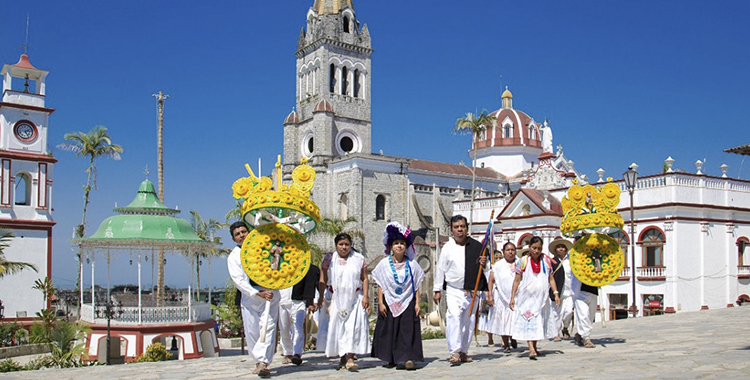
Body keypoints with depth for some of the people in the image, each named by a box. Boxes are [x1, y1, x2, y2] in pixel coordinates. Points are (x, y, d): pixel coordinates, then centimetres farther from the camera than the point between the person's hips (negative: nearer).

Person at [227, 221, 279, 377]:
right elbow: (238, 280, -4)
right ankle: (259, 362, 14)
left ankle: (262, 362, -19)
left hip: (270, 292, 0)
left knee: (268, 327, -12)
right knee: (252, 331, 0)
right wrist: (259, 293, -15)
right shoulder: (233, 256, 6)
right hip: (249, 295, 0)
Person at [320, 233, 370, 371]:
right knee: (338, 327, 1)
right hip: (337, 299, 1)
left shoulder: (359, 258, 6)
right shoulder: (329, 259, 6)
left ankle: (350, 358, -13)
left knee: (354, 326, -11)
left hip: (355, 299, -1)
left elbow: (364, 278, 6)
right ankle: (343, 358, 9)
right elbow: (323, 280, 5)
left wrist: (365, 296, -4)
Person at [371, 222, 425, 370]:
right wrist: (380, 303, -4)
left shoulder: (412, 264, 2)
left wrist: (417, 303, 0)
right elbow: (380, 286, 1)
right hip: (389, 302, 0)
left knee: (407, 330, -7)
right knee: (389, 329, 4)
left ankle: (405, 359, -9)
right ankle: (391, 359, 15)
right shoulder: (384, 264, 0)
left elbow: (416, 286, 5)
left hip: (407, 302, 0)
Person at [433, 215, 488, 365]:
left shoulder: (476, 246, 4)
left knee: (469, 321, 8)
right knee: (454, 317, -20)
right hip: (453, 291, -2)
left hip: (472, 291, 3)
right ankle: (454, 352, -20)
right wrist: (437, 290, 6)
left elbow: (485, 269, 15)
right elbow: (440, 269, 6)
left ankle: (463, 351, 20)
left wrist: (484, 263, -9)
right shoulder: (447, 247, 1)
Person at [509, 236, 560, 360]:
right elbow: (517, 280, -2)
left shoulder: (546, 260, 6)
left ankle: (534, 346, 22)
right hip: (526, 297, -3)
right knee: (528, 320, -13)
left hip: (540, 297, 3)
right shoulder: (523, 261, -2)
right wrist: (512, 297, -6)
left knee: (538, 321, 8)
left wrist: (556, 293, -2)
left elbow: (551, 279, 9)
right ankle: (531, 349, -21)